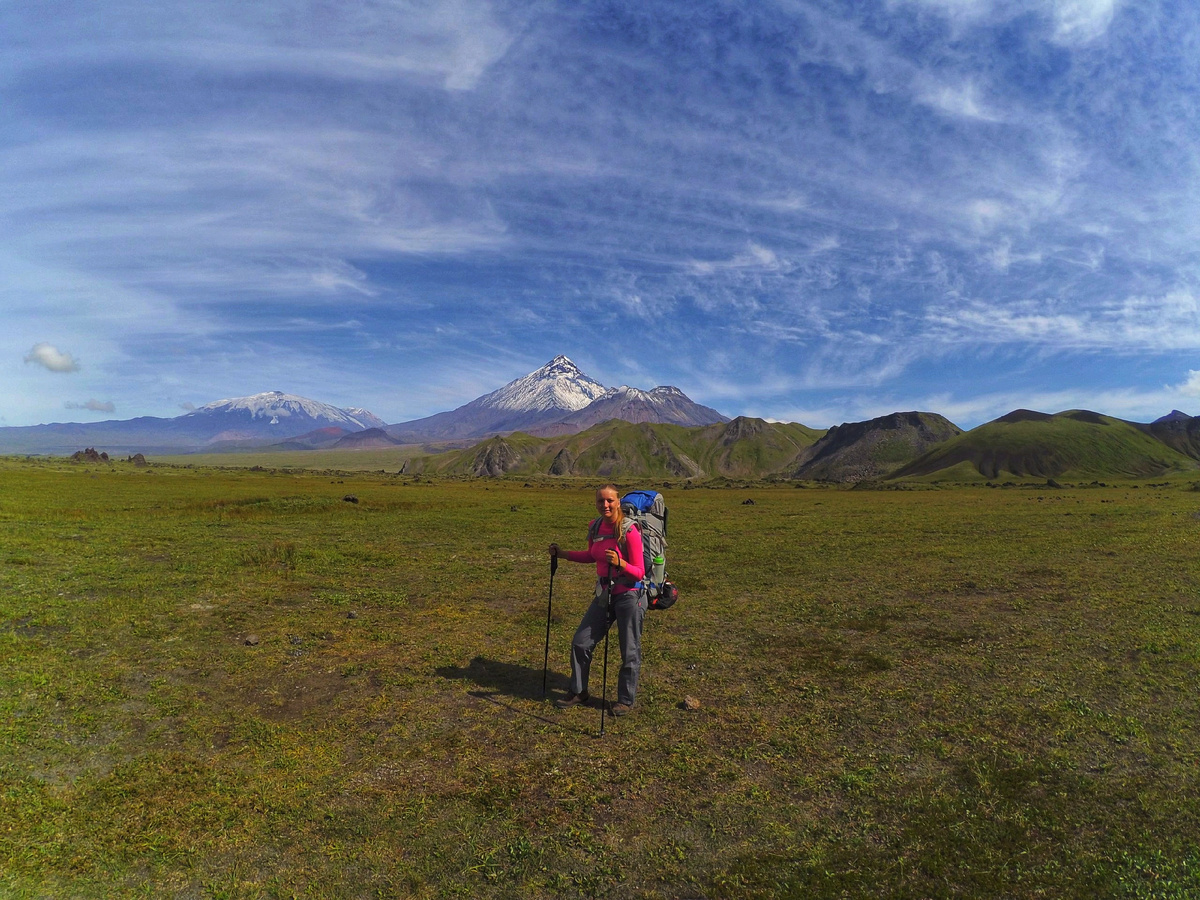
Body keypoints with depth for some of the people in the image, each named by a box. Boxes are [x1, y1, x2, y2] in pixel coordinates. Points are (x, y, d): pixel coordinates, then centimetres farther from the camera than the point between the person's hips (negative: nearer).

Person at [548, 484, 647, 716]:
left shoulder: (629, 530, -19)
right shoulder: (595, 526, 0)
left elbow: (639, 573, -17)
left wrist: (620, 563, -35)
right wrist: (562, 553, 9)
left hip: (629, 596, -6)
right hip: (603, 593, 7)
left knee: (629, 651, 6)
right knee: (580, 642, 11)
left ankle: (626, 699, 27)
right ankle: (578, 692, 31)